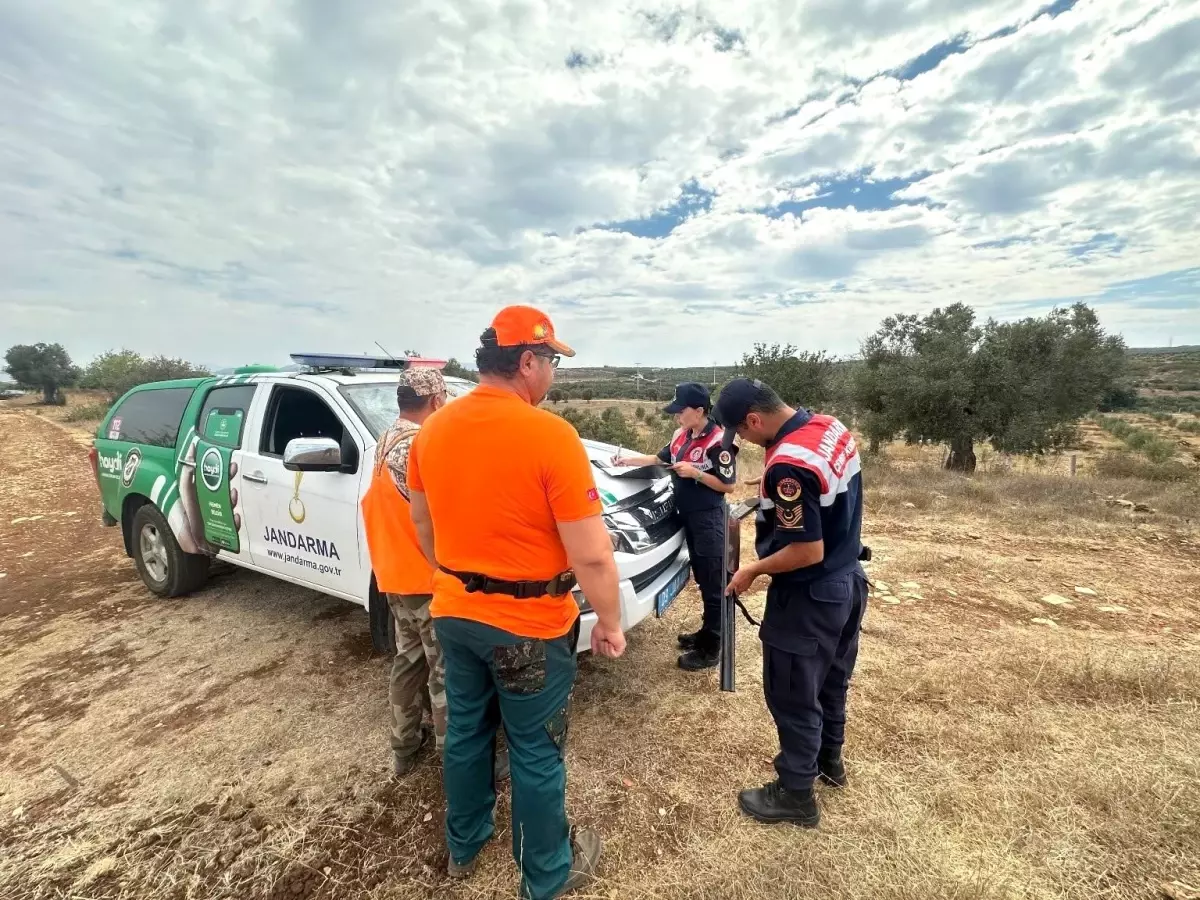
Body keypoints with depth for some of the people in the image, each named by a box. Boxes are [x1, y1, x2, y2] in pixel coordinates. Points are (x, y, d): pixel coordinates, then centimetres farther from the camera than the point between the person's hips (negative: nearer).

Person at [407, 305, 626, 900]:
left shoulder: (433, 430, -1)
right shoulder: (551, 434, -22)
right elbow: (592, 556, -21)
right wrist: (610, 623, -6)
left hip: (453, 613, 6)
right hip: (530, 624, -6)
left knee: (466, 731, 26)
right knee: (536, 754, 15)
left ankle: (464, 846, 49)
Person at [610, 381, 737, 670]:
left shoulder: (718, 441, -17)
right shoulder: (681, 436, 7)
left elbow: (728, 485, -16)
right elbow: (659, 459, 20)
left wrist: (695, 473, -21)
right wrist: (629, 460, 13)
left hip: (709, 520, -8)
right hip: (688, 517, 8)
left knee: (713, 584, 2)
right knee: (702, 581, 19)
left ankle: (710, 650, 12)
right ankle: (706, 632, 34)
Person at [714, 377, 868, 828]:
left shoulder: (788, 464, -31)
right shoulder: (833, 428, -2)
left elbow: (808, 552, -28)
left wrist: (753, 570, -14)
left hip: (809, 596, -9)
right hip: (848, 580, 10)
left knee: (794, 696, 10)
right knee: (830, 680, 26)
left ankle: (796, 793, 29)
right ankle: (828, 760, 47)